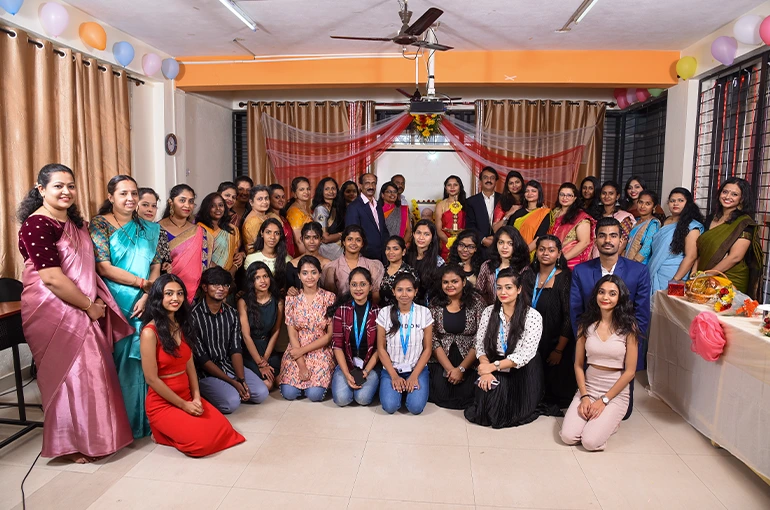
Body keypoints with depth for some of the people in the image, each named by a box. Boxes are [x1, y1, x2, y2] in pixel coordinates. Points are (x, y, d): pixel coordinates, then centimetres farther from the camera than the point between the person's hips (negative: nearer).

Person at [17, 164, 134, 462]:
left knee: (93, 369, 12)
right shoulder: (37, 225, -15)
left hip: (83, 310, 8)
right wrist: (89, 306, -14)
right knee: (73, 373, 1)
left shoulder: (76, 222, 11)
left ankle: (93, 434, 28)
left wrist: (96, 302, 5)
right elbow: (52, 278, -22)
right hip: (54, 311, -8)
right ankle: (72, 443, 19)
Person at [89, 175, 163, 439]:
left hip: (144, 304, 4)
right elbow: (104, 268, -11)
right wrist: (143, 283, -10)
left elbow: (156, 265, 7)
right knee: (118, 361, -1)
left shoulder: (148, 229, 12)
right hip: (116, 306, -4)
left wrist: (147, 295, -9)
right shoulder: (99, 225, -2)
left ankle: (143, 418, 18)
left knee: (142, 359, 4)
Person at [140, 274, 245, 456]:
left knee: (224, 429, -6)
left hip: (187, 396, 7)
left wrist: (196, 397, -5)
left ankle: (173, 428, 14)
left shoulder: (182, 325, 6)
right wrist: (183, 405, -13)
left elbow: (189, 364, 7)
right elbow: (152, 379, -17)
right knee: (202, 441, -20)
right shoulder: (150, 332, -18)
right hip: (162, 403, -7)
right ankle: (161, 432, 7)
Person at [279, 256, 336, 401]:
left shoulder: (329, 297, -4)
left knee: (315, 394, -19)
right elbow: (292, 334, -3)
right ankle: (303, 375, 15)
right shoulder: (292, 298, -1)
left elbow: (330, 335, -5)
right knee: (289, 393, -17)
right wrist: (302, 365, -13)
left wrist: (303, 350, -11)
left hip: (321, 352, -1)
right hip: (296, 350, 1)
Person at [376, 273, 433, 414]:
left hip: (417, 369, 0)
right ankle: (397, 386, 11)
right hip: (391, 369, 0)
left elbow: (428, 348, -2)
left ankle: (413, 384, 10)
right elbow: (381, 348, -2)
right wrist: (394, 376, -11)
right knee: (390, 406, -21)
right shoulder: (384, 313, -5)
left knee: (416, 407, -21)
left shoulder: (424, 313, -5)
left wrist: (414, 375, -12)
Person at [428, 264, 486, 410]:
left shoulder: (476, 302, -6)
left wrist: (461, 369, -14)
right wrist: (450, 368, -13)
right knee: (441, 394, -16)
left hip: (468, 360, -1)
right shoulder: (435, 304, 0)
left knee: (465, 395, -17)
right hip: (441, 359, 1)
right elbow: (433, 339, -3)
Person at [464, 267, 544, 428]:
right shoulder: (488, 312, -1)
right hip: (495, 370, 3)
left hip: (522, 373, -3)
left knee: (499, 412, -17)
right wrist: (486, 371, -19)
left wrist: (494, 366, -23)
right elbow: (480, 346, -2)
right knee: (485, 389, -23)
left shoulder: (533, 316, -12)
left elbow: (525, 354, -17)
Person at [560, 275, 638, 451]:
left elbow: (630, 371, -8)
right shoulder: (586, 325, 1)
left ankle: (610, 421, 12)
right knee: (568, 436, -14)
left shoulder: (628, 328, -8)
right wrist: (584, 396, -8)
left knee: (590, 442, -19)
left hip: (616, 393, -3)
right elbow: (578, 364, 4)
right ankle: (597, 420, 15)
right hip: (587, 389, 3)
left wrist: (604, 400, -11)